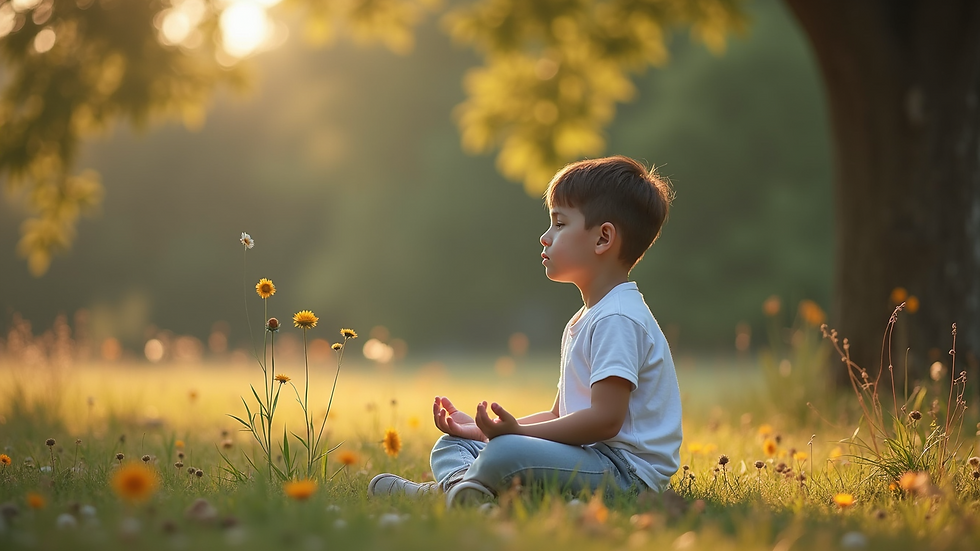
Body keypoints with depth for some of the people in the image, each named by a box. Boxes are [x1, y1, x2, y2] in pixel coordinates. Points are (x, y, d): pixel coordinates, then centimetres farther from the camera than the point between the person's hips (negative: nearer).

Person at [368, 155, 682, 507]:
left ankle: (443, 489, -9)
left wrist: (517, 432, -24)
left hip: (627, 471, -11)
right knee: (451, 446, 14)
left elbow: (605, 419, -23)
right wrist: (481, 429, 12)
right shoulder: (583, 321, 21)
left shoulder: (618, 319, -14)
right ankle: (461, 481, -17)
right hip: (588, 459, 11)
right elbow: (560, 416, 22)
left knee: (507, 454, -36)